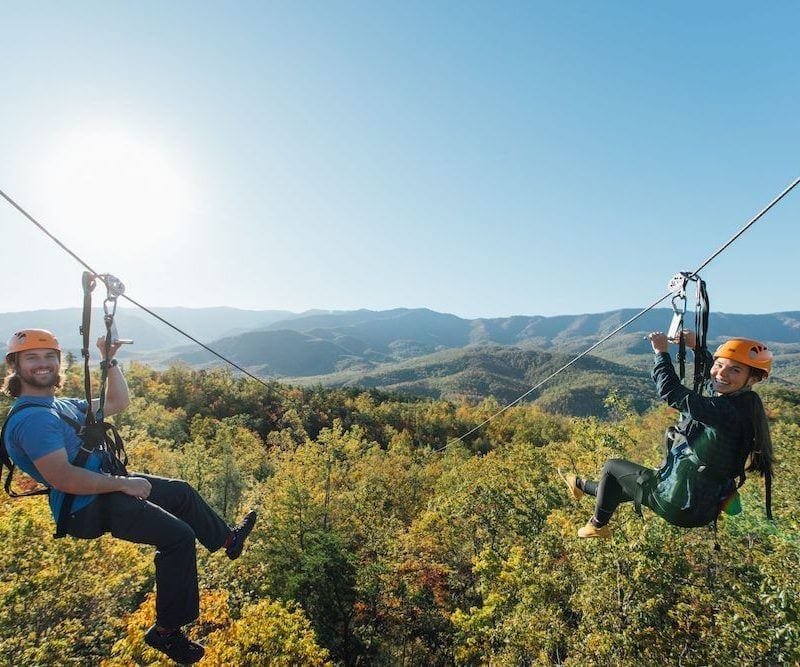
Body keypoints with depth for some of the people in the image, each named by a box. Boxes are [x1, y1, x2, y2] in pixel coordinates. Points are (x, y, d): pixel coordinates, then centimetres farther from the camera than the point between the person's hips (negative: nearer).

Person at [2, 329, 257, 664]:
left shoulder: (60, 405, 10)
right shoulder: (32, 418, -22)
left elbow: (118, 402, 16)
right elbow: (61, 478, -30)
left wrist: (109, 361, 9)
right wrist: (124, 483, -23)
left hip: (103, 486, 10)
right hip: (86, 508, -10)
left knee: (181, 490, 19)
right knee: (179, 536, -17)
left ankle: (227, 539, 39)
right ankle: (167, 630, -2)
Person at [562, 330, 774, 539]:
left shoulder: (725, 411, -30)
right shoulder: (745, 404, -2)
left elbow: (671, 391, -26)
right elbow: (716, 382, 18)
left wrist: (661, 352, -13)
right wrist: (697, 346, 14)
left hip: (681, 507, -8)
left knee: (612, 467, 13)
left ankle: (598, 526, 34)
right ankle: (581, 486, 55)